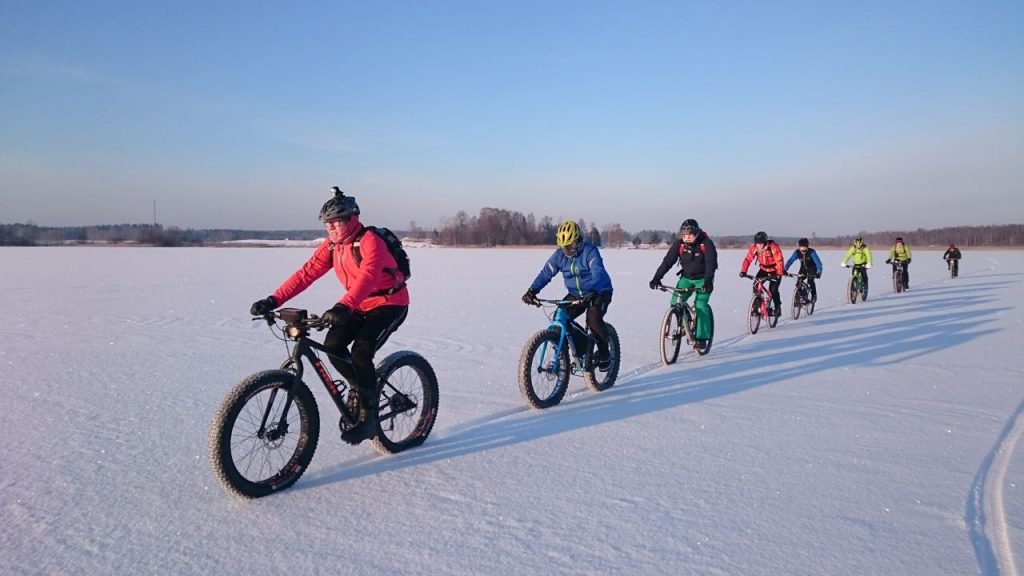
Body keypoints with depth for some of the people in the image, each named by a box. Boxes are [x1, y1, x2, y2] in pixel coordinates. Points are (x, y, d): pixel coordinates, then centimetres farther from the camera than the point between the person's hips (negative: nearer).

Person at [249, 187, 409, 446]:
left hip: (390, 304, -7)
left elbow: (367, 276, -40)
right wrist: (273, 300, -21)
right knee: (333, 345, -11)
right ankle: (360, 387, 15)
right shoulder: (331, 246, -1)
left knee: (361, 351, -24)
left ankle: (368, 416, -12)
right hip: (361, 306, 7)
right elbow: (306, 273, -9)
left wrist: (343, 307, -56)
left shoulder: (370, 242, -23)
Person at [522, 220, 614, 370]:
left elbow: (598, 274, -35)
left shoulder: (590, 251, -22)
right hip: (575, 294, 5)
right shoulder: (559, 254, -7)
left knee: (593, 318, -30)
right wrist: (532, 290, -27)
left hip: (599, 292, -5)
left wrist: (592, 293, -54)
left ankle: (604, 354, -8)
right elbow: (546, 273, -11)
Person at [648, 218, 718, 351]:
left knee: (700, 306, -17)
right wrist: (657, 277, -28)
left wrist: (708, 281, -43)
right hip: (686, 277, 4)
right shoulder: (679, 243, -12)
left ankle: (702, 338, -10)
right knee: (675, 302, -13)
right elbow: (668, 260, -17)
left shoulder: (706, 243, -20)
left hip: (703, 279, -3)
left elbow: (711, 263, -28)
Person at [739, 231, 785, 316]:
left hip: (774, 270, -4)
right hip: (763, 269, 4)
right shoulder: (754, 248, -17)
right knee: (756, 286, -13)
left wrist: (779, 274, -44)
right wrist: (743, 271, -34)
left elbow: (779, 261, -33)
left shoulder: (773, 247, -29)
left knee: (773, 290, -17)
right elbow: (748, 259, -20)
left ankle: (778, 308, 2)